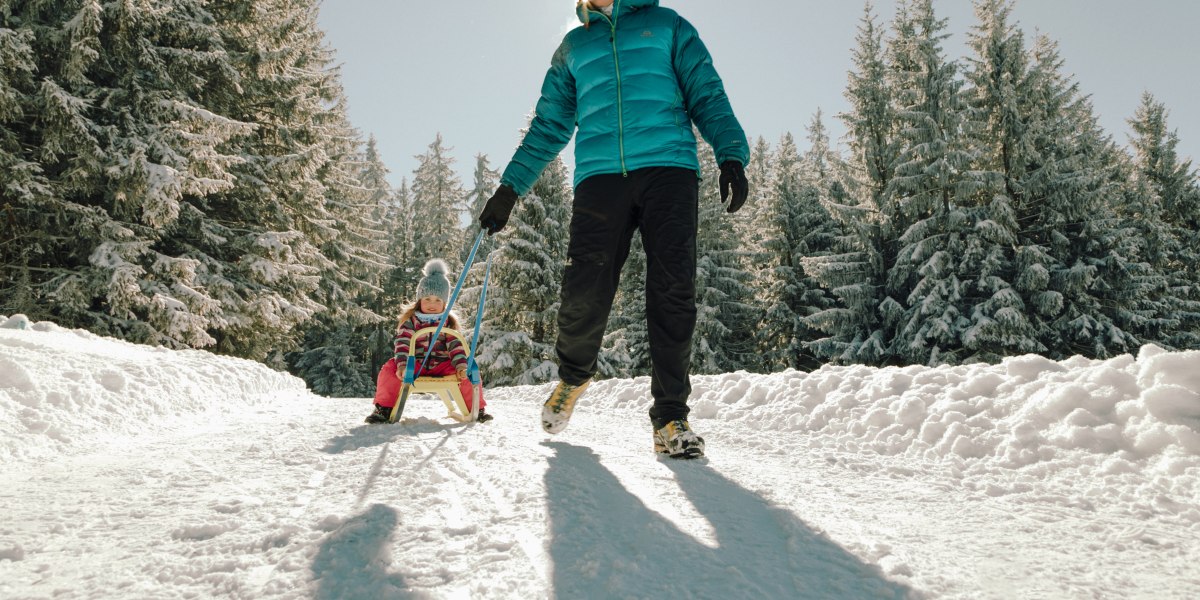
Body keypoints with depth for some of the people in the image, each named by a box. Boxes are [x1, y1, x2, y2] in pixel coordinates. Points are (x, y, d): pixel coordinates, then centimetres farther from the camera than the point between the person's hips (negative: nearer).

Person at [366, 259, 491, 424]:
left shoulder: (448, 322, 6)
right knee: (390, 370, -27)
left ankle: (477, 409, -1)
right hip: (415, 363, -1)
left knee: (468, 373, -20)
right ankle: (384, 408, -8)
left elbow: (456, 345, -2)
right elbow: (402, 343, -10)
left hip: (441, 364, 1)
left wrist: (461, 365, -19)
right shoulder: (410, 320, 0)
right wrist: (402, 364, -26)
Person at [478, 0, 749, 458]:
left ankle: (670, 418, -3)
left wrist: (730, 153, -6)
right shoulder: (573, 47, 26)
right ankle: (573, 374, 21)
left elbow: (706, 95, 11)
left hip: (669, 167, -1)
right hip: (600, 175, 1)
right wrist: (510, 187, 17)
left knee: (673, 293, -11)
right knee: (584, 292, -10)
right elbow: (549, 127, 25)